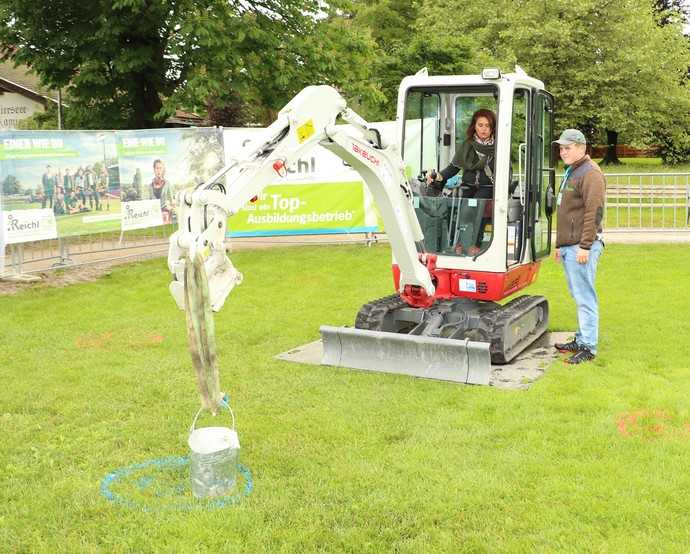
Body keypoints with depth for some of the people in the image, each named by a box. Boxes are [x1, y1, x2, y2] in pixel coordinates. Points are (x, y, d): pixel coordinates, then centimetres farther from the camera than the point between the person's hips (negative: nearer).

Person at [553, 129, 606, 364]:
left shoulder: (590, 173, -10)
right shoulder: (571, 172, 22)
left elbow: (594, 212, -18)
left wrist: (585, 246, -20)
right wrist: (560, 244, 26)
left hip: (581, 247, -10)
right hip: (568, 247, 10)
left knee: (584, 297, -7)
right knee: (578, 296, 14)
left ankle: (588, 347, -4)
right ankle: (582, 339, 22)